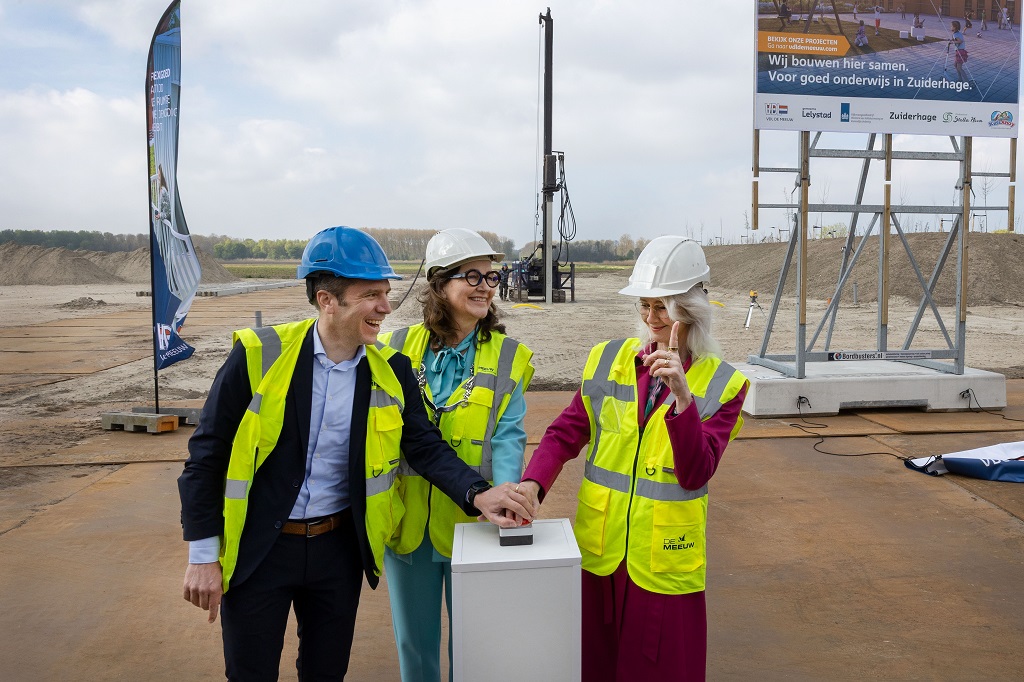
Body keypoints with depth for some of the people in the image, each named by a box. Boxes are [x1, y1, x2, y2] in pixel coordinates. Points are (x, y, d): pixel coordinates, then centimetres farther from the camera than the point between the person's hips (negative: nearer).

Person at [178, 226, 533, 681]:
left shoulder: (391, 370, -6)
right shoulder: (258, 356, -16)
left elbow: (424, 445, -6)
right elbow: (207, 454, -9)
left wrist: (476, 493, -25)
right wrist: (203, 555, -7)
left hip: (339, 546, 3)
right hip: (256, 549, -2)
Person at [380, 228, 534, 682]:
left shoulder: (507, 357, -4)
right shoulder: (400, 347, 0)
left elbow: (507, 436, -11)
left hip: (469, 524, -1)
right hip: (406, 522, 2)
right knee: (413, 642, 19)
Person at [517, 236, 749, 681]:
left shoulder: (721, 384, -5)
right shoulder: (607, 360, 0)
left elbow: (695, 474, -15)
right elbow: (565, 434, -2)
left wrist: (682, 397, -28)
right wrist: (533, 483, -19)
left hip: (664, 559, -2)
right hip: (598, 549, 2)